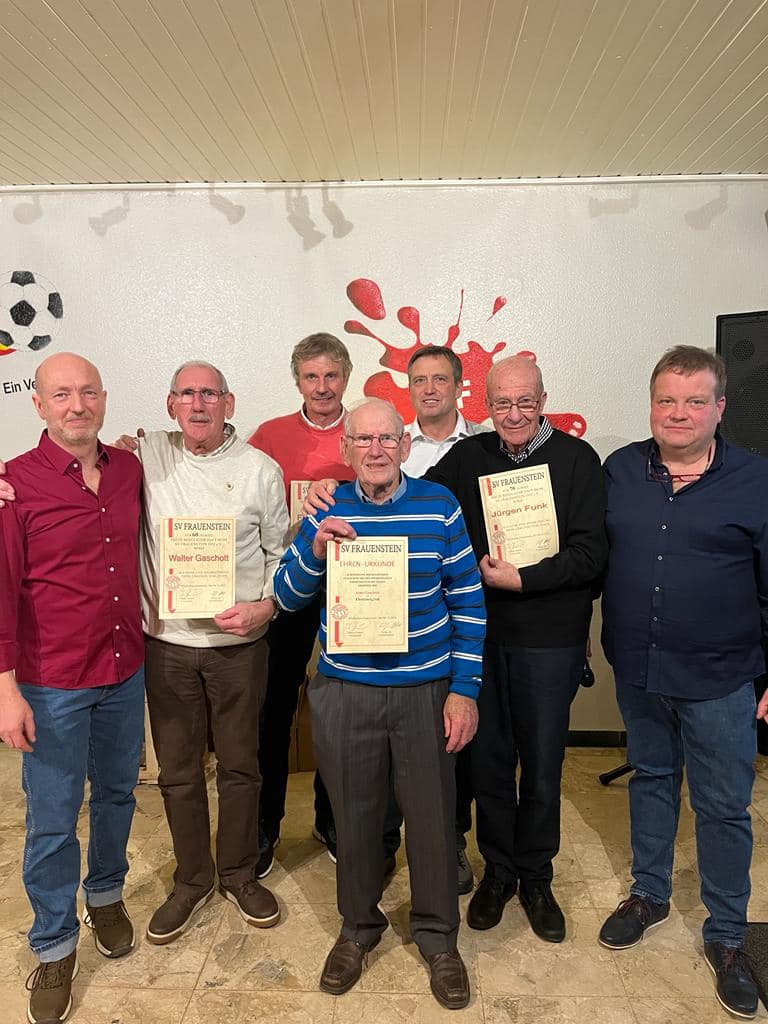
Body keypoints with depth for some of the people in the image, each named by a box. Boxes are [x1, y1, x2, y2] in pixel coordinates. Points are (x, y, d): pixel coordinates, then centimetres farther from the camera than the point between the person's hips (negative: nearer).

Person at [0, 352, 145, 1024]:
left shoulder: (130, 470, 1)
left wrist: (143, 646, 7)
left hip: (126, 672, 4)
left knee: (118, 794, 20)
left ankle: (106, 895, 46)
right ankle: (55, 946, 31)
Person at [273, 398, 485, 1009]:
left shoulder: (438, 506, -4)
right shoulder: (326, 510, 0)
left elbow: (468, 602, -1)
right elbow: (287, 597, 2)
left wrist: (464, 689, -4)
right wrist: (314, 553, -18)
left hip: (427, 691, -1)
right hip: (344, 692, 1)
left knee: (433, 816, 12)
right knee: (354, 815, 16)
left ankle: (437, 935, 37)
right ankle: (359, 927, 41)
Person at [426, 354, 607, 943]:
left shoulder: (576, 459, -5)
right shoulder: (467, 458, 4)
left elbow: (590, 553, -10)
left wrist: (521, 580, -17)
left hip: (550, 639, -2)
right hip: (480, 633, 2)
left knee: (542, 765, 11)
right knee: (489, 758, 12)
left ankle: (535, 876, 33)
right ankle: (498, 869, 34)